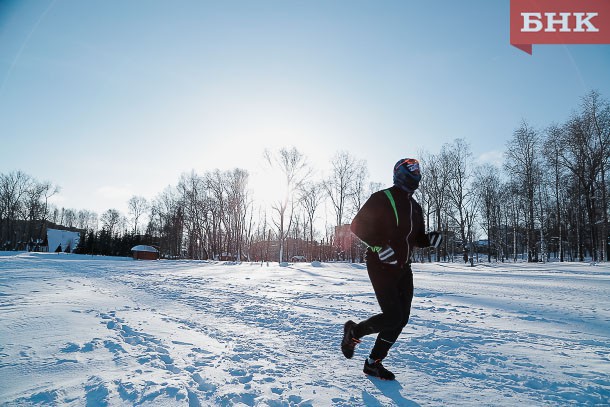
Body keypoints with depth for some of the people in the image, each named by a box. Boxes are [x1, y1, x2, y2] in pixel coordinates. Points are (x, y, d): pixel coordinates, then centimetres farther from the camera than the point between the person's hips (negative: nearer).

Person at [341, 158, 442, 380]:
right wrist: (379, 246, -23)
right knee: (392, 317, -13)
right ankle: (353, 331, 16)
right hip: (381, 267, -8)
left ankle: (373, 363, 21)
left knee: (401, 319, 6)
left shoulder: (415, 207, 14)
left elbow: (417, 238, 21)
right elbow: (357, 225, -12)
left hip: (403, 269, 8)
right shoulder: (382, 199, -10)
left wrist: (430, 239, -3)